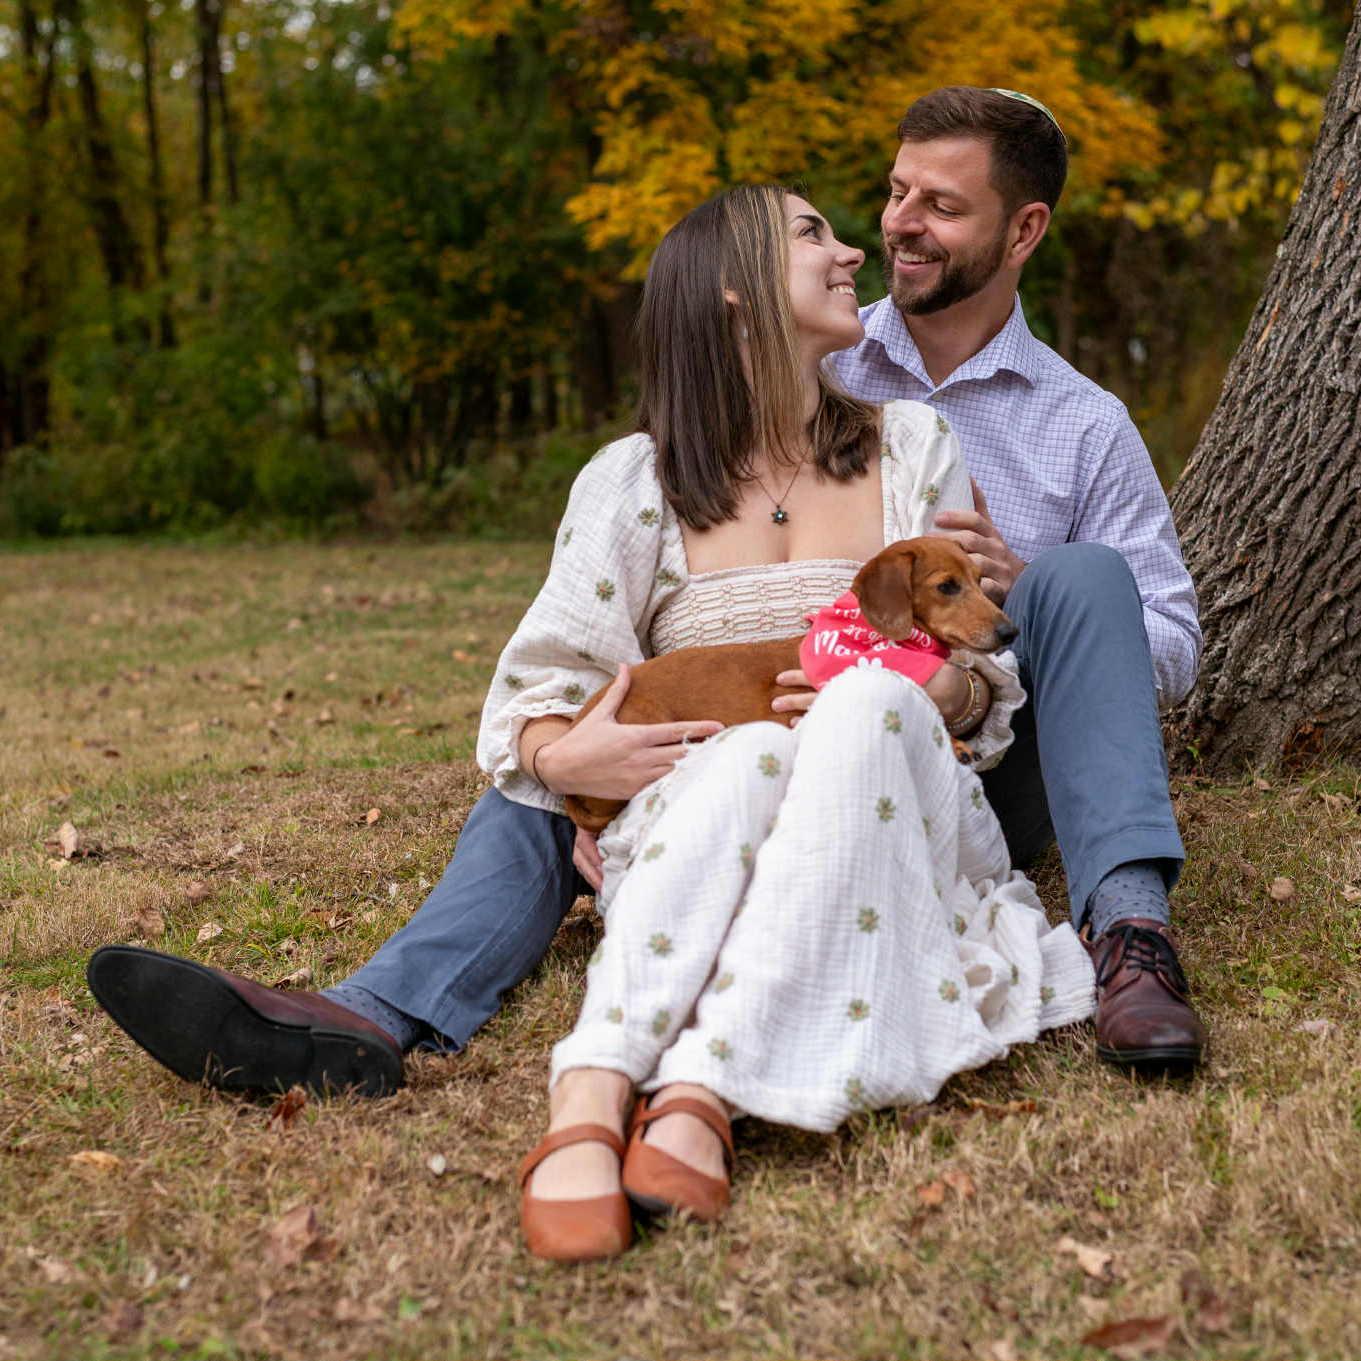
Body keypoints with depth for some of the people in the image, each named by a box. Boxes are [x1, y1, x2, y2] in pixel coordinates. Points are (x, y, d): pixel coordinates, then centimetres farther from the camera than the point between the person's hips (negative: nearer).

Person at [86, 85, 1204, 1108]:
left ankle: (1130, 932, -39)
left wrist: (1025, 588, -16)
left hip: (984, 771, -1)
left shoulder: (1086, 427, 7)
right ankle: (377, 1015, -44)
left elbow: (1172, 653, 5)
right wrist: (600, 759, -20)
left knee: (1085, 577, -26)